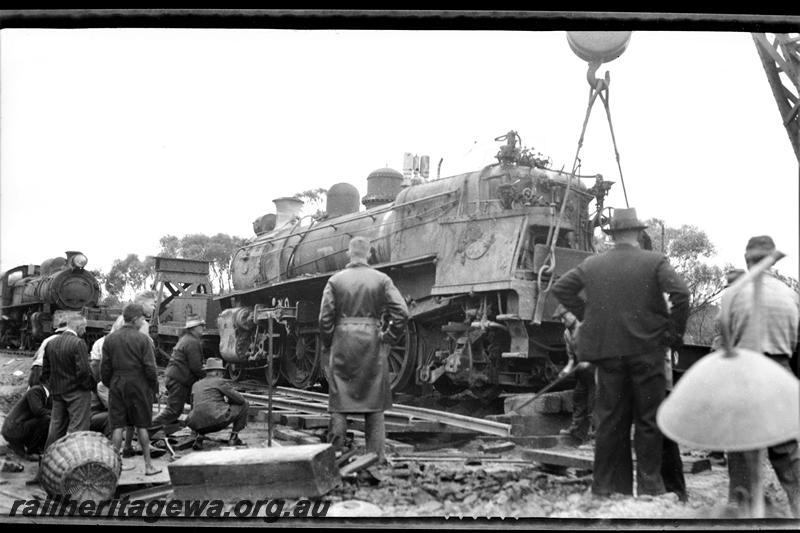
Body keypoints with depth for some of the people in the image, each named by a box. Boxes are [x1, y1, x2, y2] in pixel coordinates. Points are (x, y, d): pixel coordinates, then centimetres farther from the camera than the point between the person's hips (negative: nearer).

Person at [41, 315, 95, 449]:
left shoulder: (51, 343, 6)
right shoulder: (78, 343, -17)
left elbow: (45, 370, 11)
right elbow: (83, 370, -21)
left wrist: (52, 386, 19)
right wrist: (90, 385, -6)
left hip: (57, 392, 7)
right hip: (77, 392, -7)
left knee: (56, 425, 18)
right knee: (77, 427, -3)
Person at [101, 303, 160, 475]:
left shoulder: (109, 339, 4)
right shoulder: (143, 339, -8)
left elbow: (104, 367, 5)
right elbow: (149, 367, -10)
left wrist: (109, 385, 16)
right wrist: (154, 387, 1)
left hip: (117, 385, 3)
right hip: (138, 385, -3)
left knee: (117, 426, 6)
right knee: (142, 426, 5)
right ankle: (148, 465, 10)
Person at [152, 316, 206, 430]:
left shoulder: (185, 339, 18)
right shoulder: (192, 342, -15)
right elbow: (195, 367, -19)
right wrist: (206, 377, -5)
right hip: (178, 380, -11)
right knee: (173, 410, -6)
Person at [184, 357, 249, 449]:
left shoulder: (196, 385, 23)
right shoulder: (221, 382, 5)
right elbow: (240, 400, 4)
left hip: (198, 425, 6)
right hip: (217, 420, -6)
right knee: (244, 404, 16)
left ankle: (199, 437, 12)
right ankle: (234, 437, 11)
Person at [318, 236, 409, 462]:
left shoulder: (335, 280, 1)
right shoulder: (382, 280, 1)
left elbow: (325, 318, -3)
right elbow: (401, 313, -7)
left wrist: (327, 345, 10)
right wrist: (389, 337, 4)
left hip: (343, 343, 0)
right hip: (372, 342, 1)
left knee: (339, 393, 12)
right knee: (374, 401, 9)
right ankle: (376, 456, 12)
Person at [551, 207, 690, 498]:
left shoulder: (592, 264, 4)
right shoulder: (655, 262, -5)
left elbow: (559, 288, 8)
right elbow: (680, 292, -15)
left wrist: (586, 316, 11)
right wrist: (675, 331, -4)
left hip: (607, 349, 3)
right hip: (647, 349, -2)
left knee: (609, 418, 9)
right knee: (648, 419, 7)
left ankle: (607, 485, 14)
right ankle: (649, 483, 11)